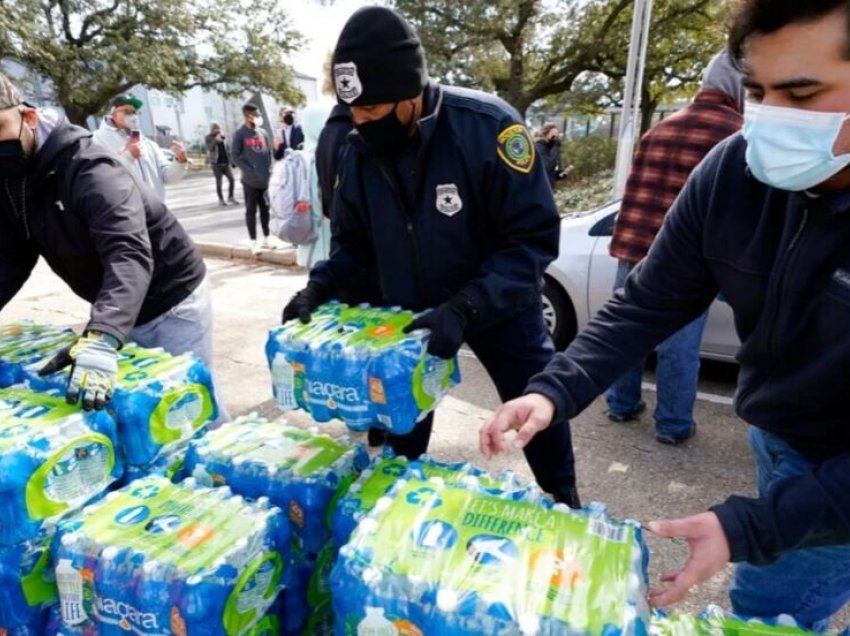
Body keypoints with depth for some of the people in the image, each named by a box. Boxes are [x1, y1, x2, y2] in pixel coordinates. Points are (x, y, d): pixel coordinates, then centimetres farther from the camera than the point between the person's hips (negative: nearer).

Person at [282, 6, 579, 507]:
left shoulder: (488, 126, -28)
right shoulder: (358, 152, -11)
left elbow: (534, 238, -27)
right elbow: (353, 243, 2)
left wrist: (465, 309, -37)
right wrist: (320, 287, -17)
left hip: (499, 304, -3)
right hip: (406, 310, 4)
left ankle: (564, 505, 42)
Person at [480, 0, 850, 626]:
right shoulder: (734, 170, -17)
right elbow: (649, 304, -13)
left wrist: (753, 527, -33)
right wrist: (554, 390, -25)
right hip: (777, 435, 4)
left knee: (761, 613, 9)